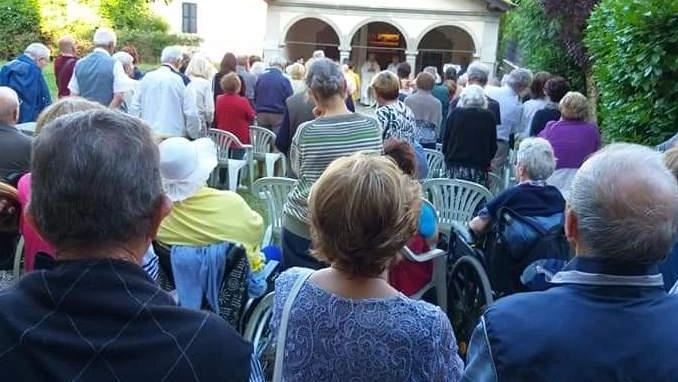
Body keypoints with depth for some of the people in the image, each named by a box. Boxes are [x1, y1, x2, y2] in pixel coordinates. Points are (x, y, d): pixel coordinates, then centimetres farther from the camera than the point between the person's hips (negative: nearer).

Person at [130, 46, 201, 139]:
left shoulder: (147, 77, 5)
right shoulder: (182, 80, -6)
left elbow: (134, 108, 6)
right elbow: (191, 114, -8)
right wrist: (194, 136, 5)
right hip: (175, 134, -4)